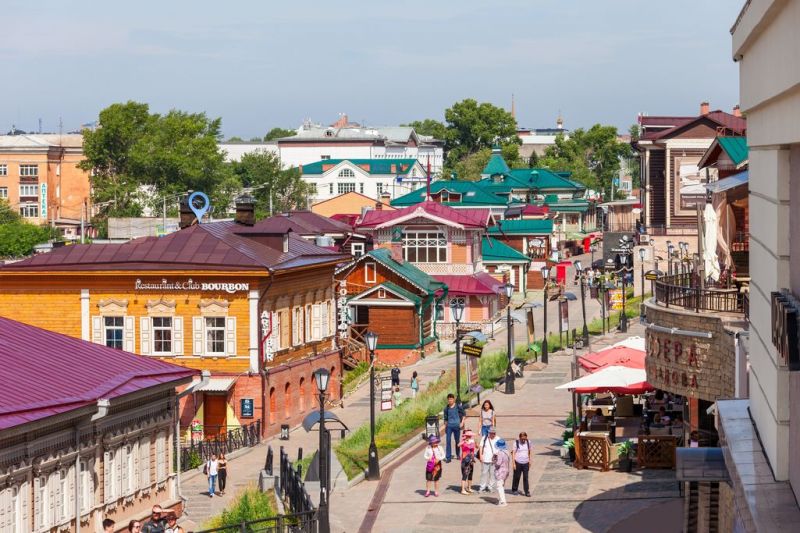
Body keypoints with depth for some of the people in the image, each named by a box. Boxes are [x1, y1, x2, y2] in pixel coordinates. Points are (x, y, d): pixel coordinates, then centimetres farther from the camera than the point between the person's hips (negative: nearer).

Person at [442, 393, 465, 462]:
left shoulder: (458, 407, -3)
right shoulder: (446, 408, 5)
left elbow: (464, 414, 5)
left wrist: (462, 422, -3)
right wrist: (445, 426, 14)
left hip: (456, 426, -2)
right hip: (449, 426, 2)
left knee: (457, 441, 10)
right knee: (448, 441, -7)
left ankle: (458, 455, 29)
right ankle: (448, 457, -8)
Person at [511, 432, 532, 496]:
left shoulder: (528, 442, 2)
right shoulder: (516, 443, -8)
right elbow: (513, 453, -7)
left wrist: (529, 461, 18)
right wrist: (513, 463, -12)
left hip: (526, 463, 2)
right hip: (518, 462, -2)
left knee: (525, 477, -1)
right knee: (516, 477, 8)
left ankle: (527, 492, -1)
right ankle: (514, 490, 24)